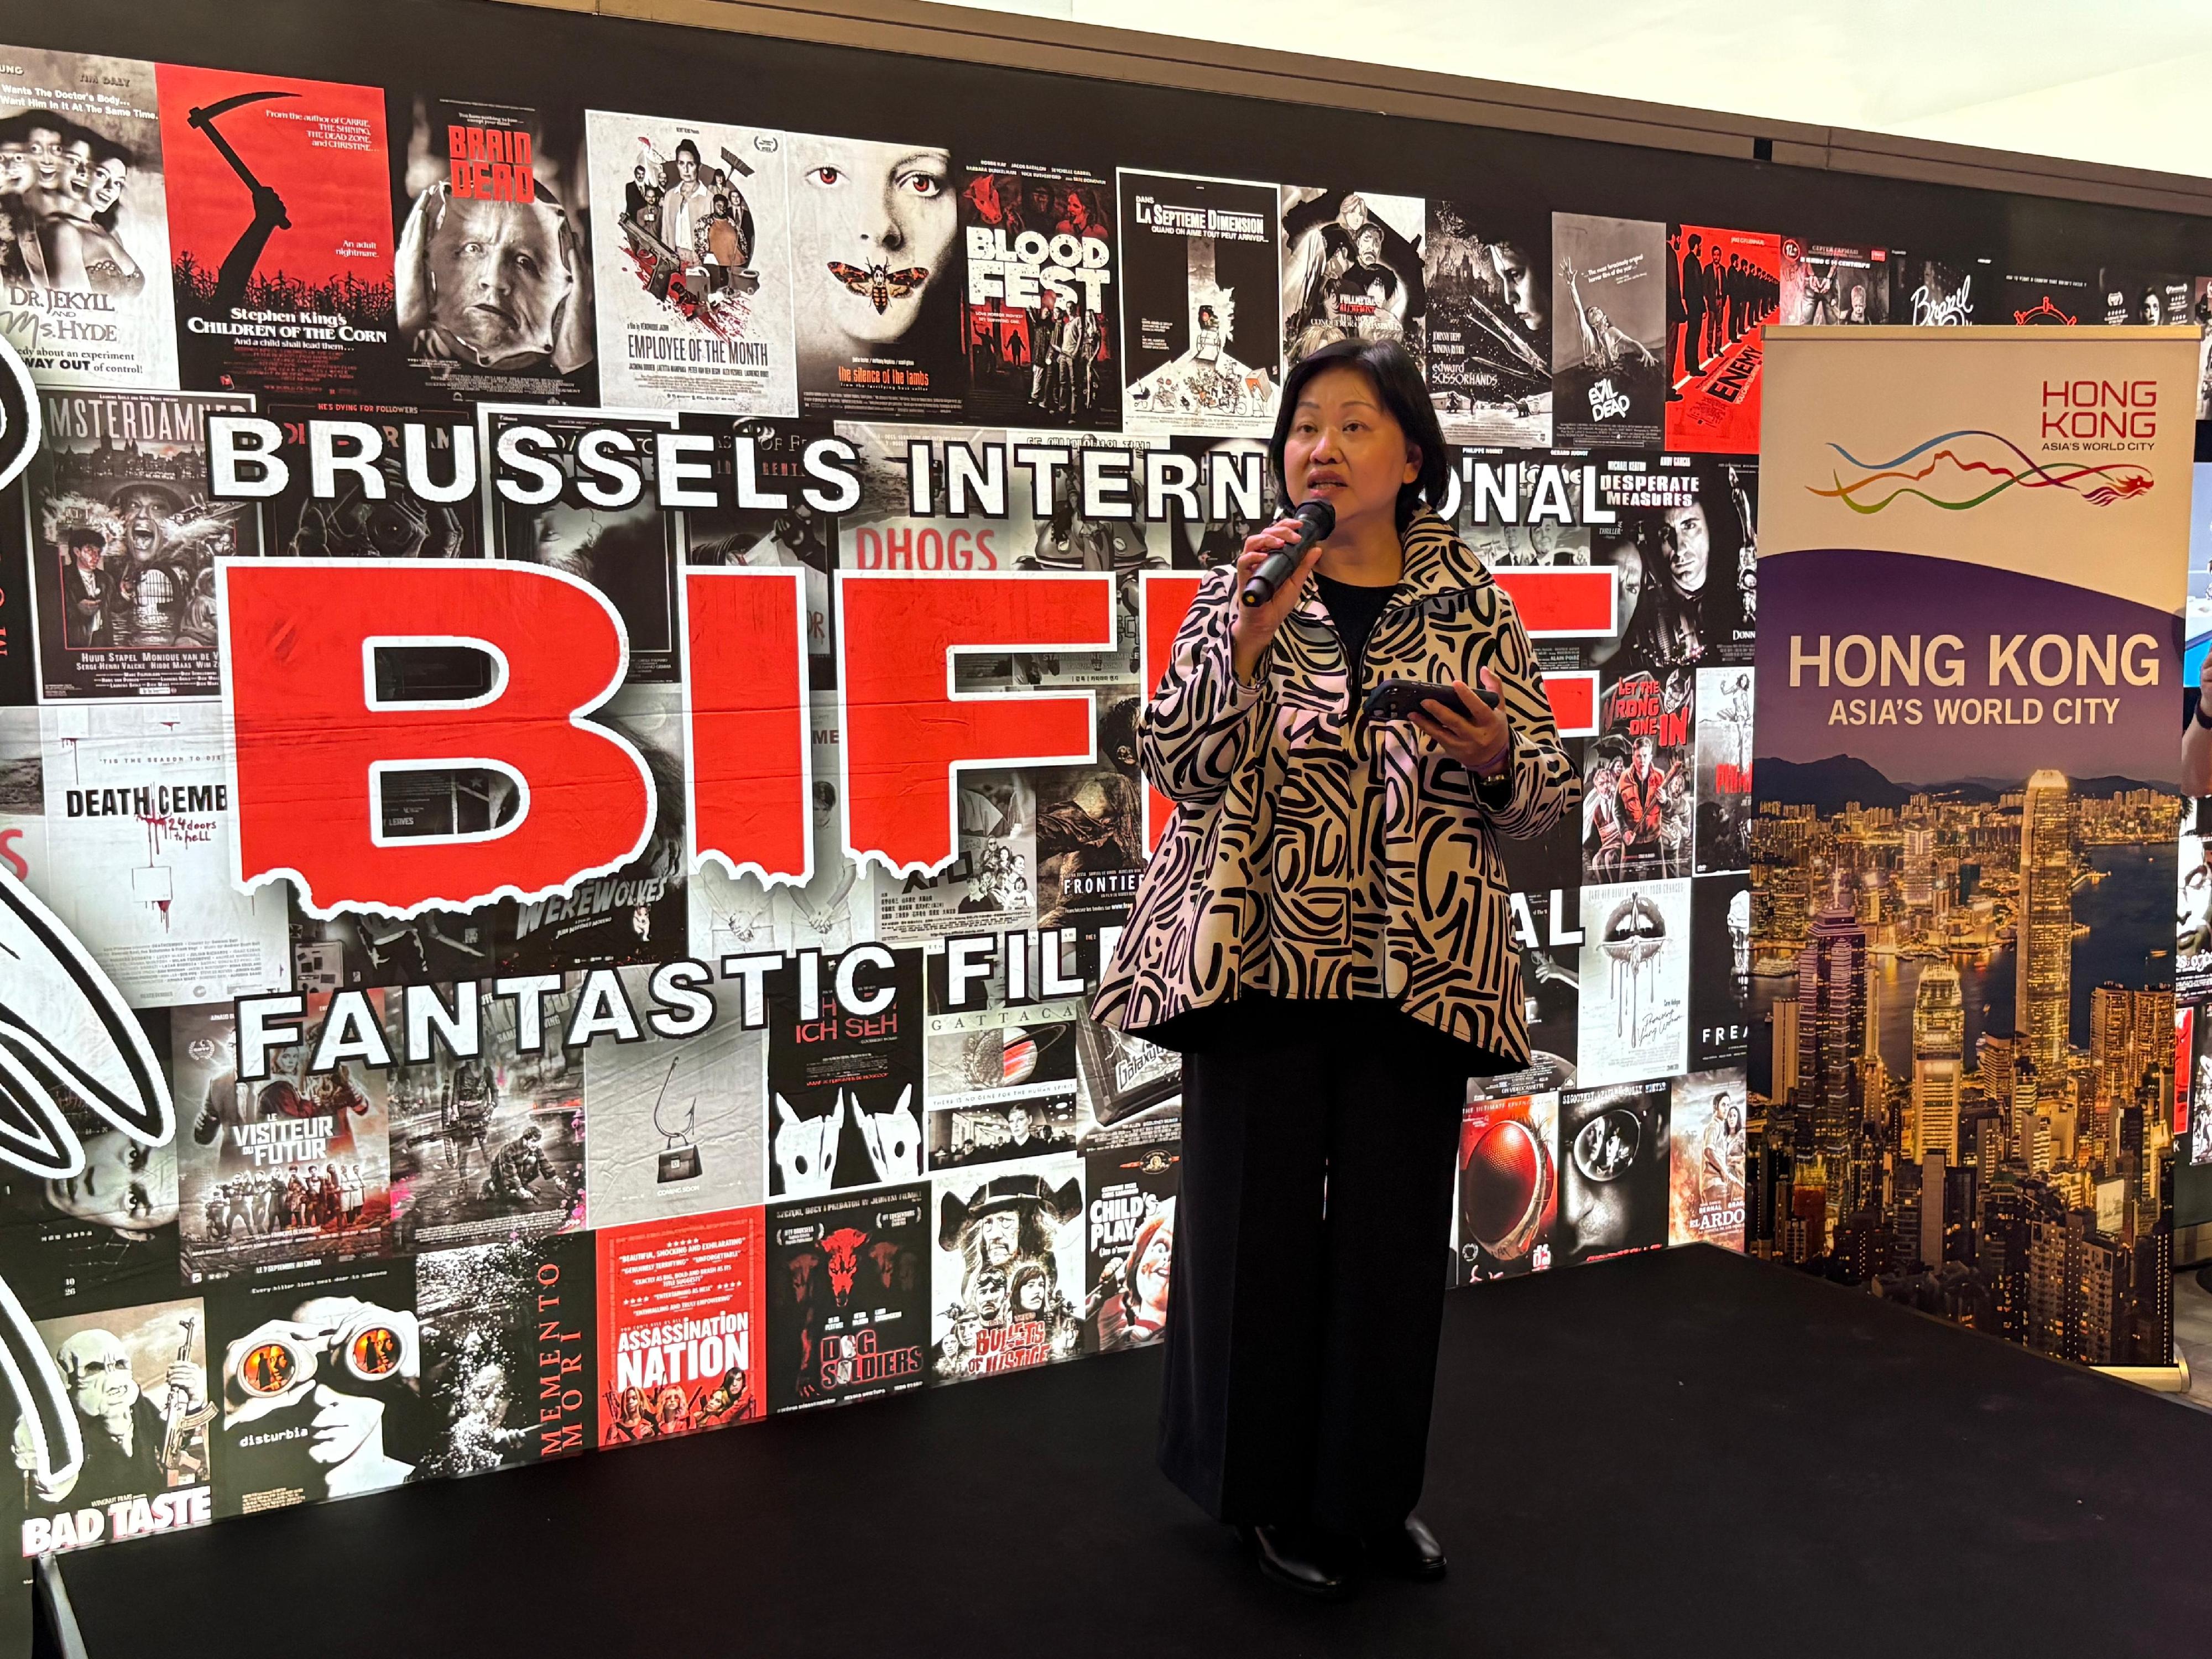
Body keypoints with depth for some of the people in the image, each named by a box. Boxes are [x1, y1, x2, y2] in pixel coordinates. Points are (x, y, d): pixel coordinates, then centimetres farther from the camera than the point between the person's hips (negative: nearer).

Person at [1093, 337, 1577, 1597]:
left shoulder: (1473, 607, 5)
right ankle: (1271, 1490, 27)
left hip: (1415, 970, 1)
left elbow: (1550, 788, 7)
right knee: (1258, 1224, 5)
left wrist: (1497, 758, -15)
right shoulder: (1239, 594, 4)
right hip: (1256, 960, -1)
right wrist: (1248, 638, -16)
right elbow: (1183, 770, -4)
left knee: (1397, 1234, 8)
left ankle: (1374, 1492, 29)